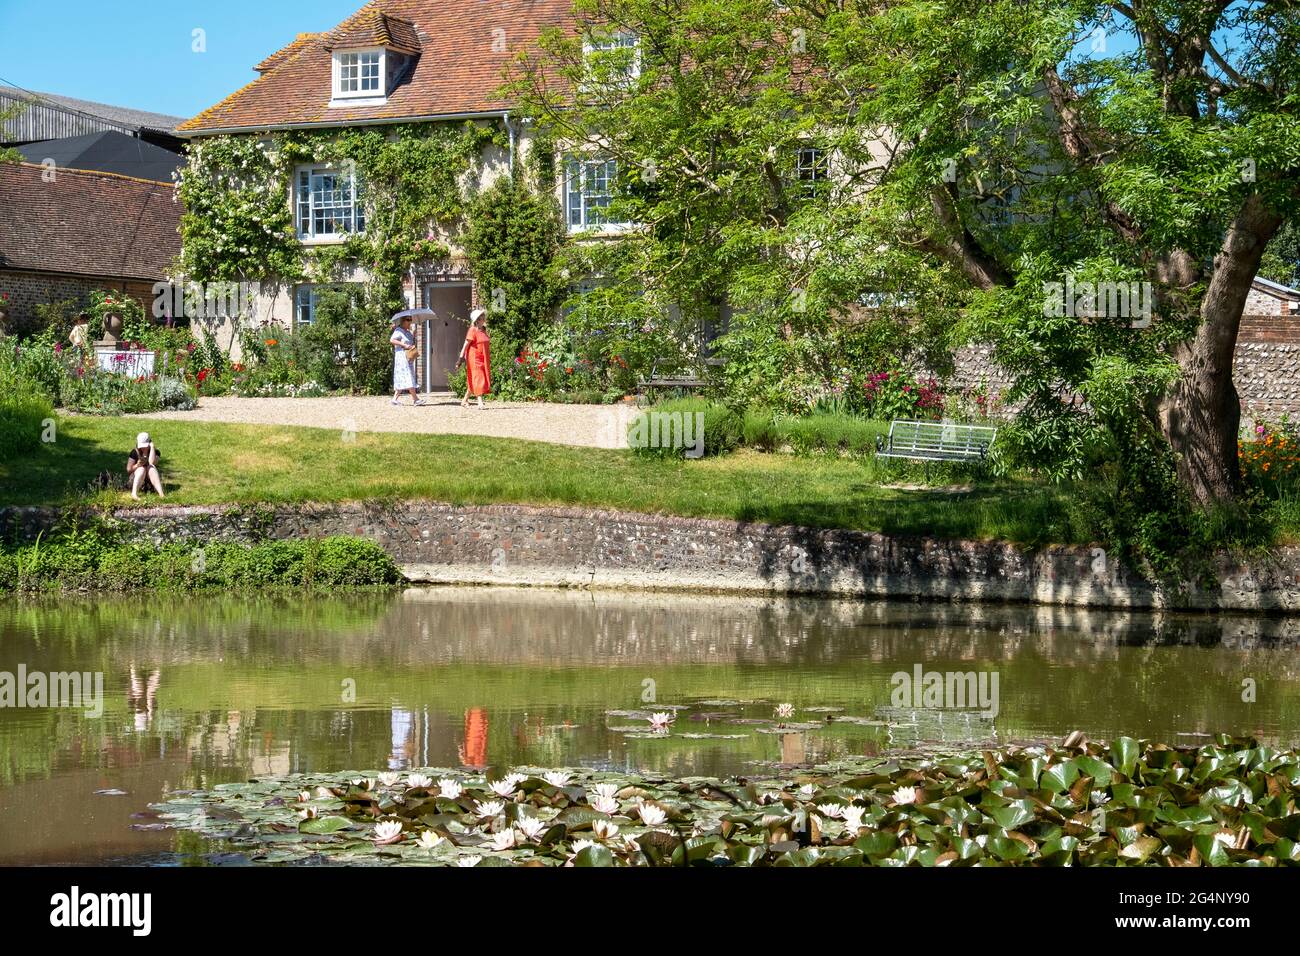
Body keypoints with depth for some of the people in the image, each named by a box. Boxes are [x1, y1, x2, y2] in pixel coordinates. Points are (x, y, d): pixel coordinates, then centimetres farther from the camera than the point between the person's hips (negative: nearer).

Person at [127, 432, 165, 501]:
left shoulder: (155, 452, -2)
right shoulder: (135, 452, -4)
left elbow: (152, 463, -24)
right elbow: (128, 469, -5)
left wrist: (152, 447, -19)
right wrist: (137, 465, -26)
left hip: (150, 481, 0)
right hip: (135, 478, 0)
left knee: (151, 467, -29)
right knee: (141, 468, -30)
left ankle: (161, 493, -50)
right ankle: (134, 493, -50)